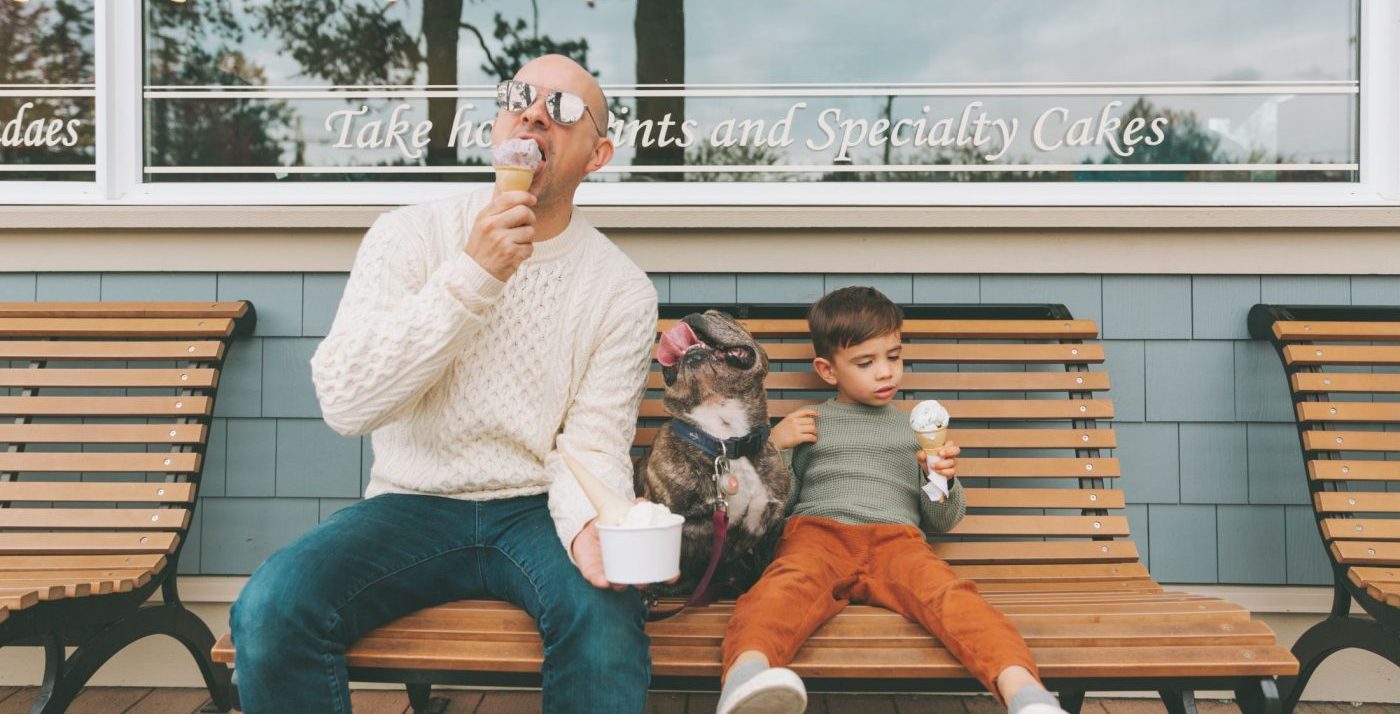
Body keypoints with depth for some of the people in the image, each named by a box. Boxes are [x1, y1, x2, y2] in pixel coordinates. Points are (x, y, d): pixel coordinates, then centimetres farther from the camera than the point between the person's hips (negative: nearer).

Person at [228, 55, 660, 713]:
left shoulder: (621, 289, -1)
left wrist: (590, 525, -29)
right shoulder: (410, 234, -2)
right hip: (411, 506, 1)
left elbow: (592, 446, -5)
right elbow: (345, 403, -13)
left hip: (536, 510, -1)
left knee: (606, 617, -32)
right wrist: (472, 275, -20)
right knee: (270, 608, -25)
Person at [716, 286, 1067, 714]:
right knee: (789, 585, -39)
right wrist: (774, 446, 8)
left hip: (895, 538, 2)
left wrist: (944, 479, 5)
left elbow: (942, 521, 27)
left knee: (947, 591, -34)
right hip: (818, 531, -2)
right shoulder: (808, 426, 25)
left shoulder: (915, 429, 29)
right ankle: (748, 669, -68)